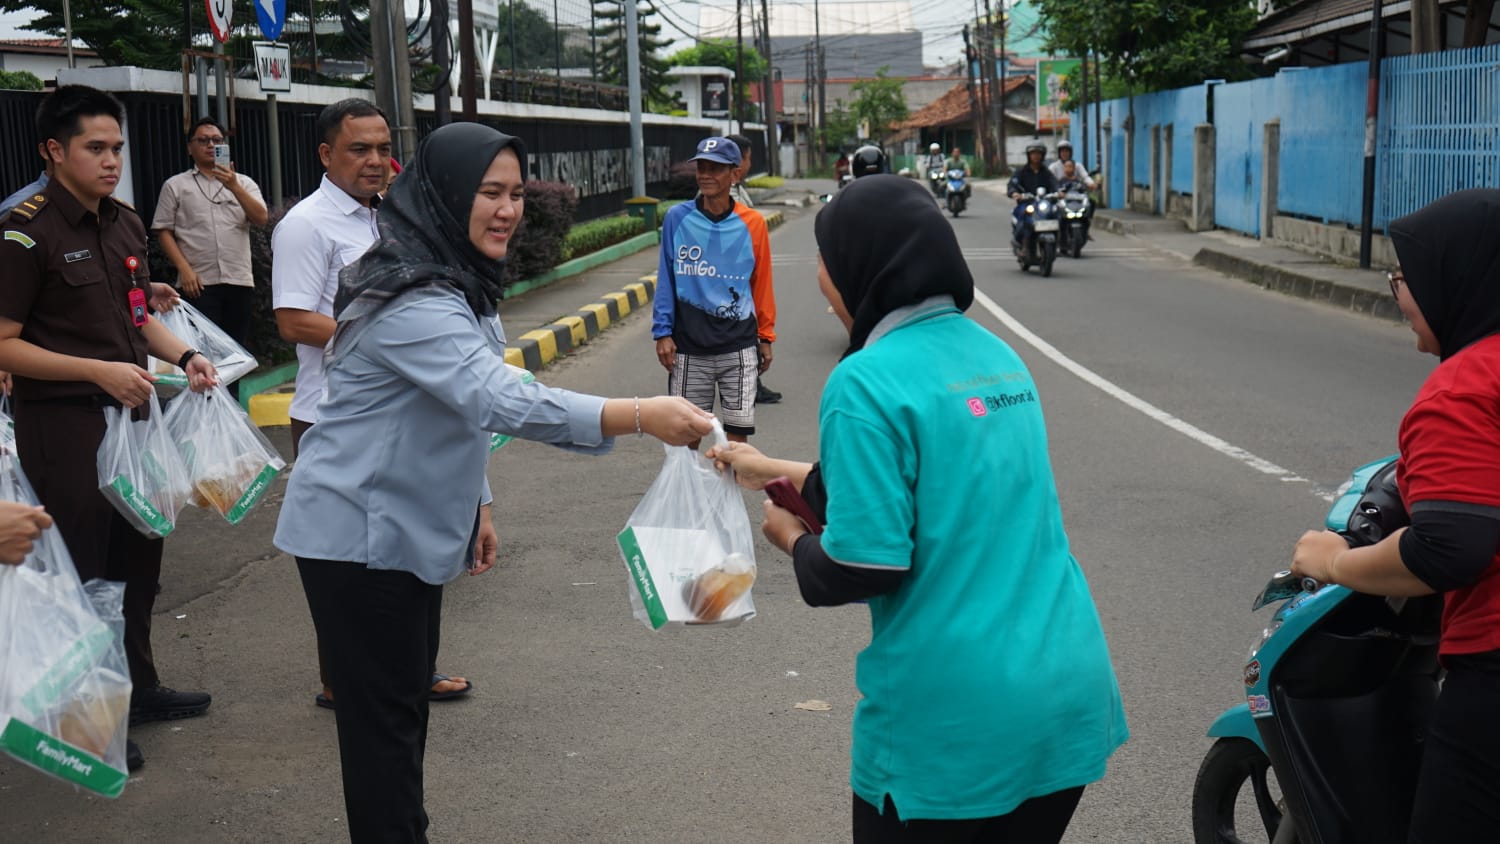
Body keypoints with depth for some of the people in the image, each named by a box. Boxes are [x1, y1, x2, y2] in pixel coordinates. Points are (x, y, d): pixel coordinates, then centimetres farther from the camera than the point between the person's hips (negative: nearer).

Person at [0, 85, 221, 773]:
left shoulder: (125, 224, 9)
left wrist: (184, 356, 3)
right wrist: (100, 371, -23)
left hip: (127, 411, 8)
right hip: (63, 423, -8)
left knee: (139, 553, 18)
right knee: (81, 568, 0)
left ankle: (137, 686, 35)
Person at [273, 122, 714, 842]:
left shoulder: (458, 284, 8)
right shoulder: (414, 302, -27)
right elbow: (501, 402, -39)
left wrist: (473, 505, 17)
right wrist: (641, 417, -45)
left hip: (409, 529, 10)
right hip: (361, 534, -10)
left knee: (405, 702, 18)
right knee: (383, 717, -1)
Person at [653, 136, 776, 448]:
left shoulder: (752, 224, -1)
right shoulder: (677, 219, -1)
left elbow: (761, 284, 6)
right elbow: (666, 280, 3)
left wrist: (766, 336, 8)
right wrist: (663, 333, -2)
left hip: (739, 348, 0)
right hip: (689, 348, 0)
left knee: (738, 431, 3)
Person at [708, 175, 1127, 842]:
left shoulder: (867, 382, -16)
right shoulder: (995, 354, 8)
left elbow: (867, 567, -19)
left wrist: (793, 539, 2)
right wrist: (776, 472, 27)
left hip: (953, 724, -7)